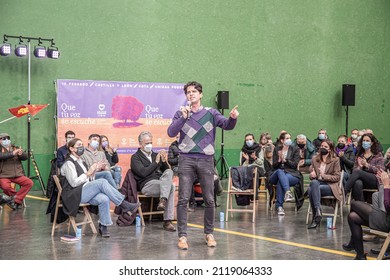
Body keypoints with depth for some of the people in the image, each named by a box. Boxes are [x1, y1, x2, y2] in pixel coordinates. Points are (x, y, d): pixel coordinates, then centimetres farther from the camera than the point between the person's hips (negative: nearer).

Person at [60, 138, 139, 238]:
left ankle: (103, 226, -22)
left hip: (86, 193, 7)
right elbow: (74, 183, -12)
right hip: (75, 195, -7)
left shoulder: (81, 162, 24)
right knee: (102, 182, -27)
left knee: (104, 198, -27)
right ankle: (125, 205, -23)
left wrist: (94, 171, 6)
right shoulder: (69, 163, -2)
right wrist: (88, 173, -12)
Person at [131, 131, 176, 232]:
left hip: (161, 182, 5)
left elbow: (166, 170, 18)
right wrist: (156, 162, -8)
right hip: (147, 185, -5)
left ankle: (163, 201, -37)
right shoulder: (136, 157, 7)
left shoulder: (155, 155, 24)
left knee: (169, 172, -27)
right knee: (171, 186, -29)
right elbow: (143, 173, -10)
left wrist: (164, 161, -1)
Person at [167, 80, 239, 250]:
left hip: (206, 160, 1)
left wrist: (232, 118, -27)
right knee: (183, 199, -5)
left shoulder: (211, 113, 9)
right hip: (186, 160, 0)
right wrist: (183, 117, -16)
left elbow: (227, 125, -5)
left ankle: (209, 233, 17)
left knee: (209, 200, 4)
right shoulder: (181, 113, 9)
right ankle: (182, 236, 0)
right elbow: (171, 132, -4)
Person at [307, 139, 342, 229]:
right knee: (314, 182, -36)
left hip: (330, 186, -3)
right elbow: (311, 174, 18)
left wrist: (324, 176, -15)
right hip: (317, 183, 3)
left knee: (311, 189, -34)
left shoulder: (335, 160, 3)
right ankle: (318, 211, -41)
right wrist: (312, 175, -7)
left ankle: (315, 218, -34)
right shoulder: (315, 159, 15)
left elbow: (337, 177, -1)